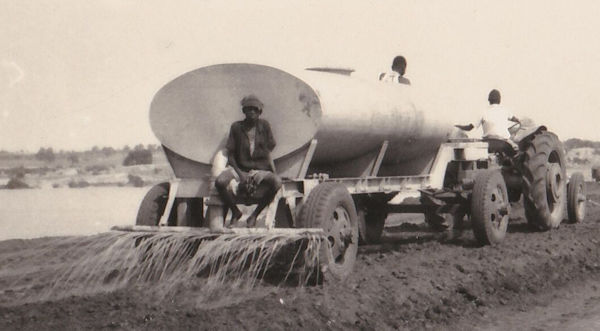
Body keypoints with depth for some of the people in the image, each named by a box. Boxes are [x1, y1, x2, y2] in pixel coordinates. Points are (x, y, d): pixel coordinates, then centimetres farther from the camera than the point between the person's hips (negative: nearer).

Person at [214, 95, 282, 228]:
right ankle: (235, 212, -2)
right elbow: (230, 155, 2)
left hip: (260, 169, 0)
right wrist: (240, 174, -12)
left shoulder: (264, 126, 3)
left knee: (276, 182, -34)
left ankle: (255, 214, -14)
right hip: (239, 168, 0)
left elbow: (268, 153, 7)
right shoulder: (236, 127, 2)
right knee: (220, 182, -32)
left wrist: (273, 170, -8)